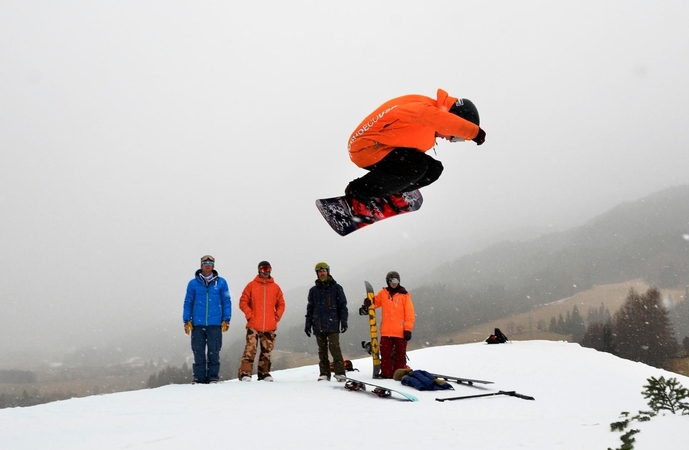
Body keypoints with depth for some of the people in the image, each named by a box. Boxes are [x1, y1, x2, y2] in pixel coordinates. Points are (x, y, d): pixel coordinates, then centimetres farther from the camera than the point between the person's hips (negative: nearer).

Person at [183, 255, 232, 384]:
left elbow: (226, 301, 5)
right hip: (197, 324, 1)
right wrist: (187, 321, 2)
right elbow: (188, 303, 8)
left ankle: (213, 377, 10)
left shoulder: (221, 282, 3)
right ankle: (199, 377, 11)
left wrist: (226, 320, -1)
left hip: (215, 324, -1)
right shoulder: (193, 283, 6)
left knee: (214, 352, 1)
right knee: (198, 352, 4)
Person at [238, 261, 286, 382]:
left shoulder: (275, 287, 9)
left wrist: (277, 316, 2)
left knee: (267, 351, 9)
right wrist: (249, 314, -6)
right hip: (253, 325, -3)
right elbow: (243, 301, 3)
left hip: (270, 326, 3)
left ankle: (264, 373, 18)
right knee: (250, 349, -10)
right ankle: (245, 373, -9)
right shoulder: (252, 285, 3)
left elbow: (281, 304, 15)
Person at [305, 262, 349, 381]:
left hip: (332, 325, -4)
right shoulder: (313, 290, 13)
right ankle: (324, 374, 11)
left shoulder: (336, 288, 4)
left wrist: (343, 321, -6)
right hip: (318, 325, 4)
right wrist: (308, 324, 11)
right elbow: (310, 309, 17)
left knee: (334, 349, -10)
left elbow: (343, 306, 2)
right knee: (322, 351, 7)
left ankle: (340, 373, -6)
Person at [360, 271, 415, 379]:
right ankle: (386, 373, 9)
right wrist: (367, 304, -4)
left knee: (400, 354, 4)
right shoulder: (383, 293, 8)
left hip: (400, 332, -3)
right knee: (385, 353, 3)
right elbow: (375, 302, 21)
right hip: (386, 331, 3)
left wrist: (408, 329, -8)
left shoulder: (404, 295, -2)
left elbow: (409, 313, -3)